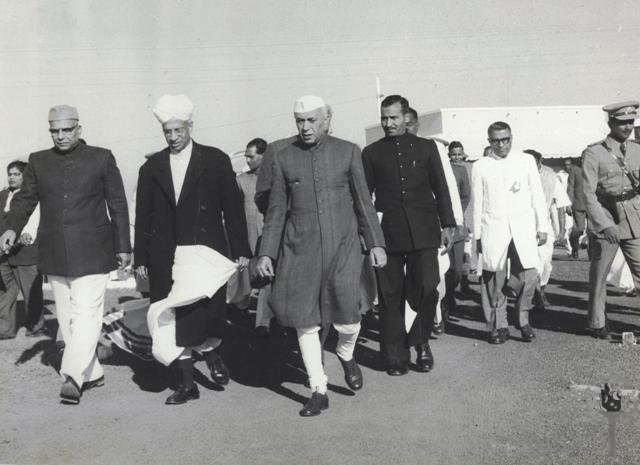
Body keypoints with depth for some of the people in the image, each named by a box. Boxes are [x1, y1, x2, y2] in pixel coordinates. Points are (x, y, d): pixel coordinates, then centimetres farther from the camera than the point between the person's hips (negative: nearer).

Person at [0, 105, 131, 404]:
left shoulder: (101, 158, 3)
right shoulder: (38, 161, 12)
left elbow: (118, 205, 4)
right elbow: (25, 199, 10)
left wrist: (123, 247, 2)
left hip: (91, 252, -4)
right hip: (55, 254, 4)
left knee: (86, 312, -12)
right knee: (66, 317, 8)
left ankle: (73, 376, -10)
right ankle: (93, 373, 18)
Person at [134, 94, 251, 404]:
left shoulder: (215, 161, 3)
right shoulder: (152, 167, 10)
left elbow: (233, 207, 1)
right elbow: (143, 216, 10)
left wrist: (241, 250, -4)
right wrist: (140, 258, 6)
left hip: (206, 253, -3)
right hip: (165, 259, 3)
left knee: (204, 312, -6)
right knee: (173, 320, 3)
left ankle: (210, 352, 26)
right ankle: (187, 383, 15)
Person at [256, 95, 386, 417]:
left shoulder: (348, 152, 5)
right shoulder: (283, 158, 6)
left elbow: (363, 201, 8)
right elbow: (276, 209, 9)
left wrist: (375, 242, 2)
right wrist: (266, 252, 4)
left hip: (342, 247, -1)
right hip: (300, 249, 1)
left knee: (348, 315, -8)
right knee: (305, 321, 0)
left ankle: (346, 355, 28)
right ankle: (318, 391, 15)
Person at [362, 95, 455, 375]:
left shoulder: (426, 148, 12)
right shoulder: (371, 153, 11)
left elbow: (441, 189, 13)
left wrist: (447, 225, 6)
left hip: (422, 233, 0)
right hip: (387, 234, 0)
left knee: (426, 289, -9)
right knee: (391, 297, 1)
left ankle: (421, 342, 15)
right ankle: (396, 357, 11)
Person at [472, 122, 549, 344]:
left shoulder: (526, 161, 11)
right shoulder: (480, 166, 7)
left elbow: (537, 196, 12)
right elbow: (477, 203, 7)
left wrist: (542, 227, 8)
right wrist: (478, 235, 4)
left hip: (523, 228, 1)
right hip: (493, 228, -1)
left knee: (528, 275, -7)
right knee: (494, 278, -5)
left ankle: (523, 320, 12)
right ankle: (498, 325, 7)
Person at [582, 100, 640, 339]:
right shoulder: (594, 153, -5)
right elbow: (588, 194, -10)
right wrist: (605, 225, -16)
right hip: (604, 220, -3)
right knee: (599, 275, 7)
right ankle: (597, 324, 20)